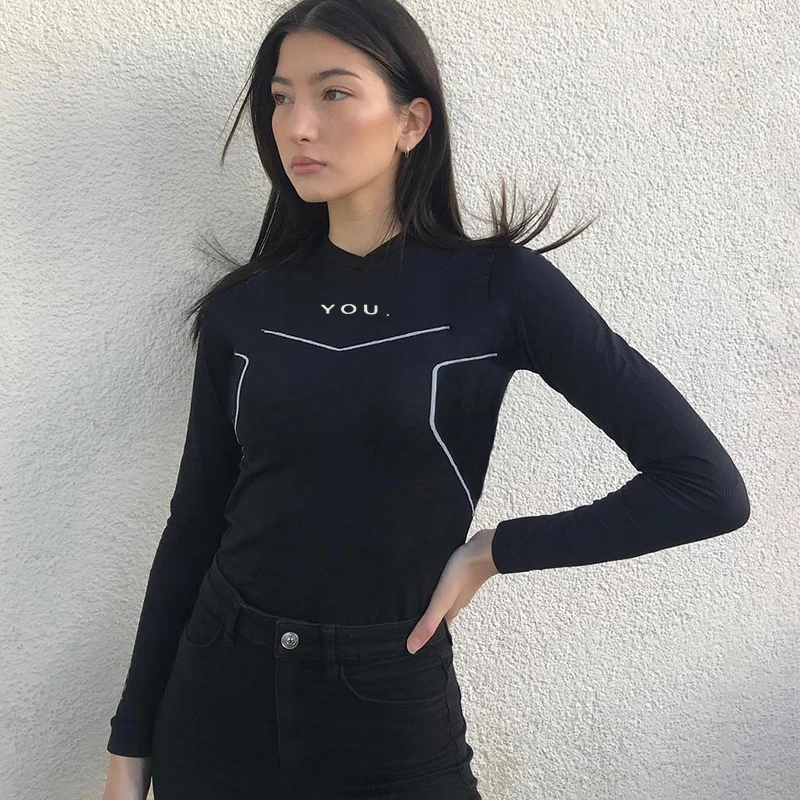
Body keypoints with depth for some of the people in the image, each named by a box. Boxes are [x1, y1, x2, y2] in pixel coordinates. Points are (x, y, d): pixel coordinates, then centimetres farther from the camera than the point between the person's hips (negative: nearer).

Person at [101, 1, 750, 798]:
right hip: (216, 694, 3)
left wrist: (494, 550, -10)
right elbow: (194, 525, 4)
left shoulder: (500, 288, -10)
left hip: (394, 709, -3)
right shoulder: (244, 307, -1)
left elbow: (707, 487, -11)